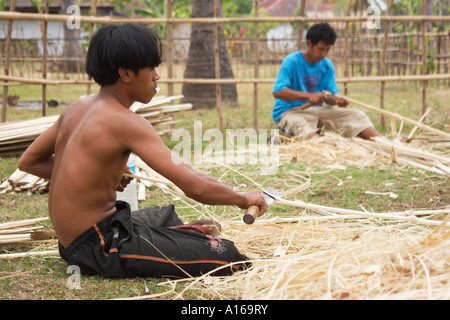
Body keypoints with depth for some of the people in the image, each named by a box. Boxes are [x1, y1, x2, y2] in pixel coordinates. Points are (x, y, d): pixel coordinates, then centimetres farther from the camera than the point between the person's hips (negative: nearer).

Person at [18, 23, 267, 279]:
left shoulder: (77, 108, 6)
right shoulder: (125, 122, -20)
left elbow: (29, 162, 17)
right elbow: (195, 186, -25)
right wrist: (244, 199, -7)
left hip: (74, 243, 10)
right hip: (100, 248, -10)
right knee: (227, 256, -19)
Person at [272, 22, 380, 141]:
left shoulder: (327, 65, 8)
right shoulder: (291, 61, -11)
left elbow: (330, 95, 7)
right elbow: (278, 92, -21)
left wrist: (337, 100, -19)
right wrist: (309, 96, -31)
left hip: (317, 109, 6)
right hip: (289, 111, -6)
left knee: (357, 116, -10)